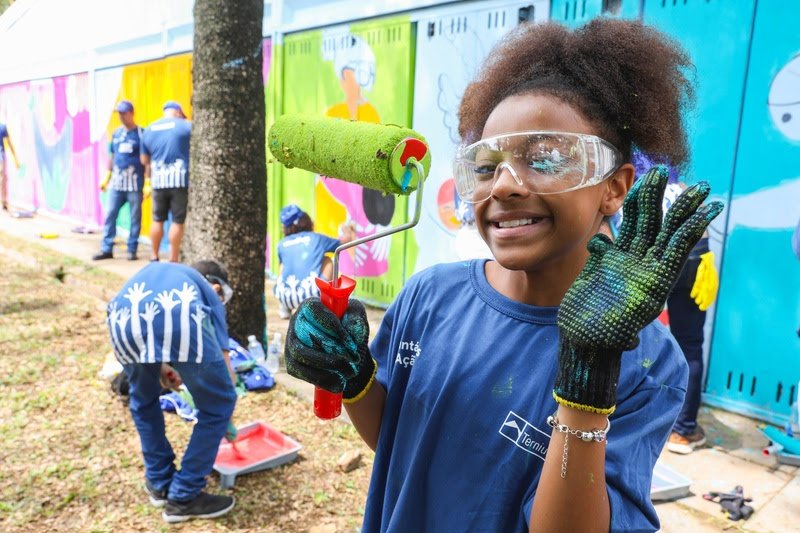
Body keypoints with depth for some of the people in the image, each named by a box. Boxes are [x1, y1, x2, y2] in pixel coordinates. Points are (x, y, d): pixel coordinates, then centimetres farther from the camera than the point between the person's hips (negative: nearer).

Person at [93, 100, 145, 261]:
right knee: (110, 216, 6)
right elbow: (112, 156, 18)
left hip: (135, 185, -5)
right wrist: (107, 178, 16)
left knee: (135, 218, 3)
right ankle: (106, 249, 13)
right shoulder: (116, 133, 11)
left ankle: (132, 250, 12)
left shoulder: (141, 133, -5)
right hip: (117, 183, 5)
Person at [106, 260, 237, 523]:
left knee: (143, 400, 32)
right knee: (217, 406, 18)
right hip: (180, 318, -4)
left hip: (123, 319, 4)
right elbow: (223, 362, 32)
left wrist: (157, 366, 50)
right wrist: (227, 420, 45)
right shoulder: (209, 292, 34)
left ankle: (159, 484, 40)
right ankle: (183, 498, 25)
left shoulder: (152, 271, 45)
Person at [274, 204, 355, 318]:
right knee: (327, 261, 25)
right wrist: (348, 233, 58)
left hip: (283, 296, 2)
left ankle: (284, 308, 22)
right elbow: (344, 241, 34)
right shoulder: (317, 238, 16)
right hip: (311, 294, -2)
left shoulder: (282, 244, 20)